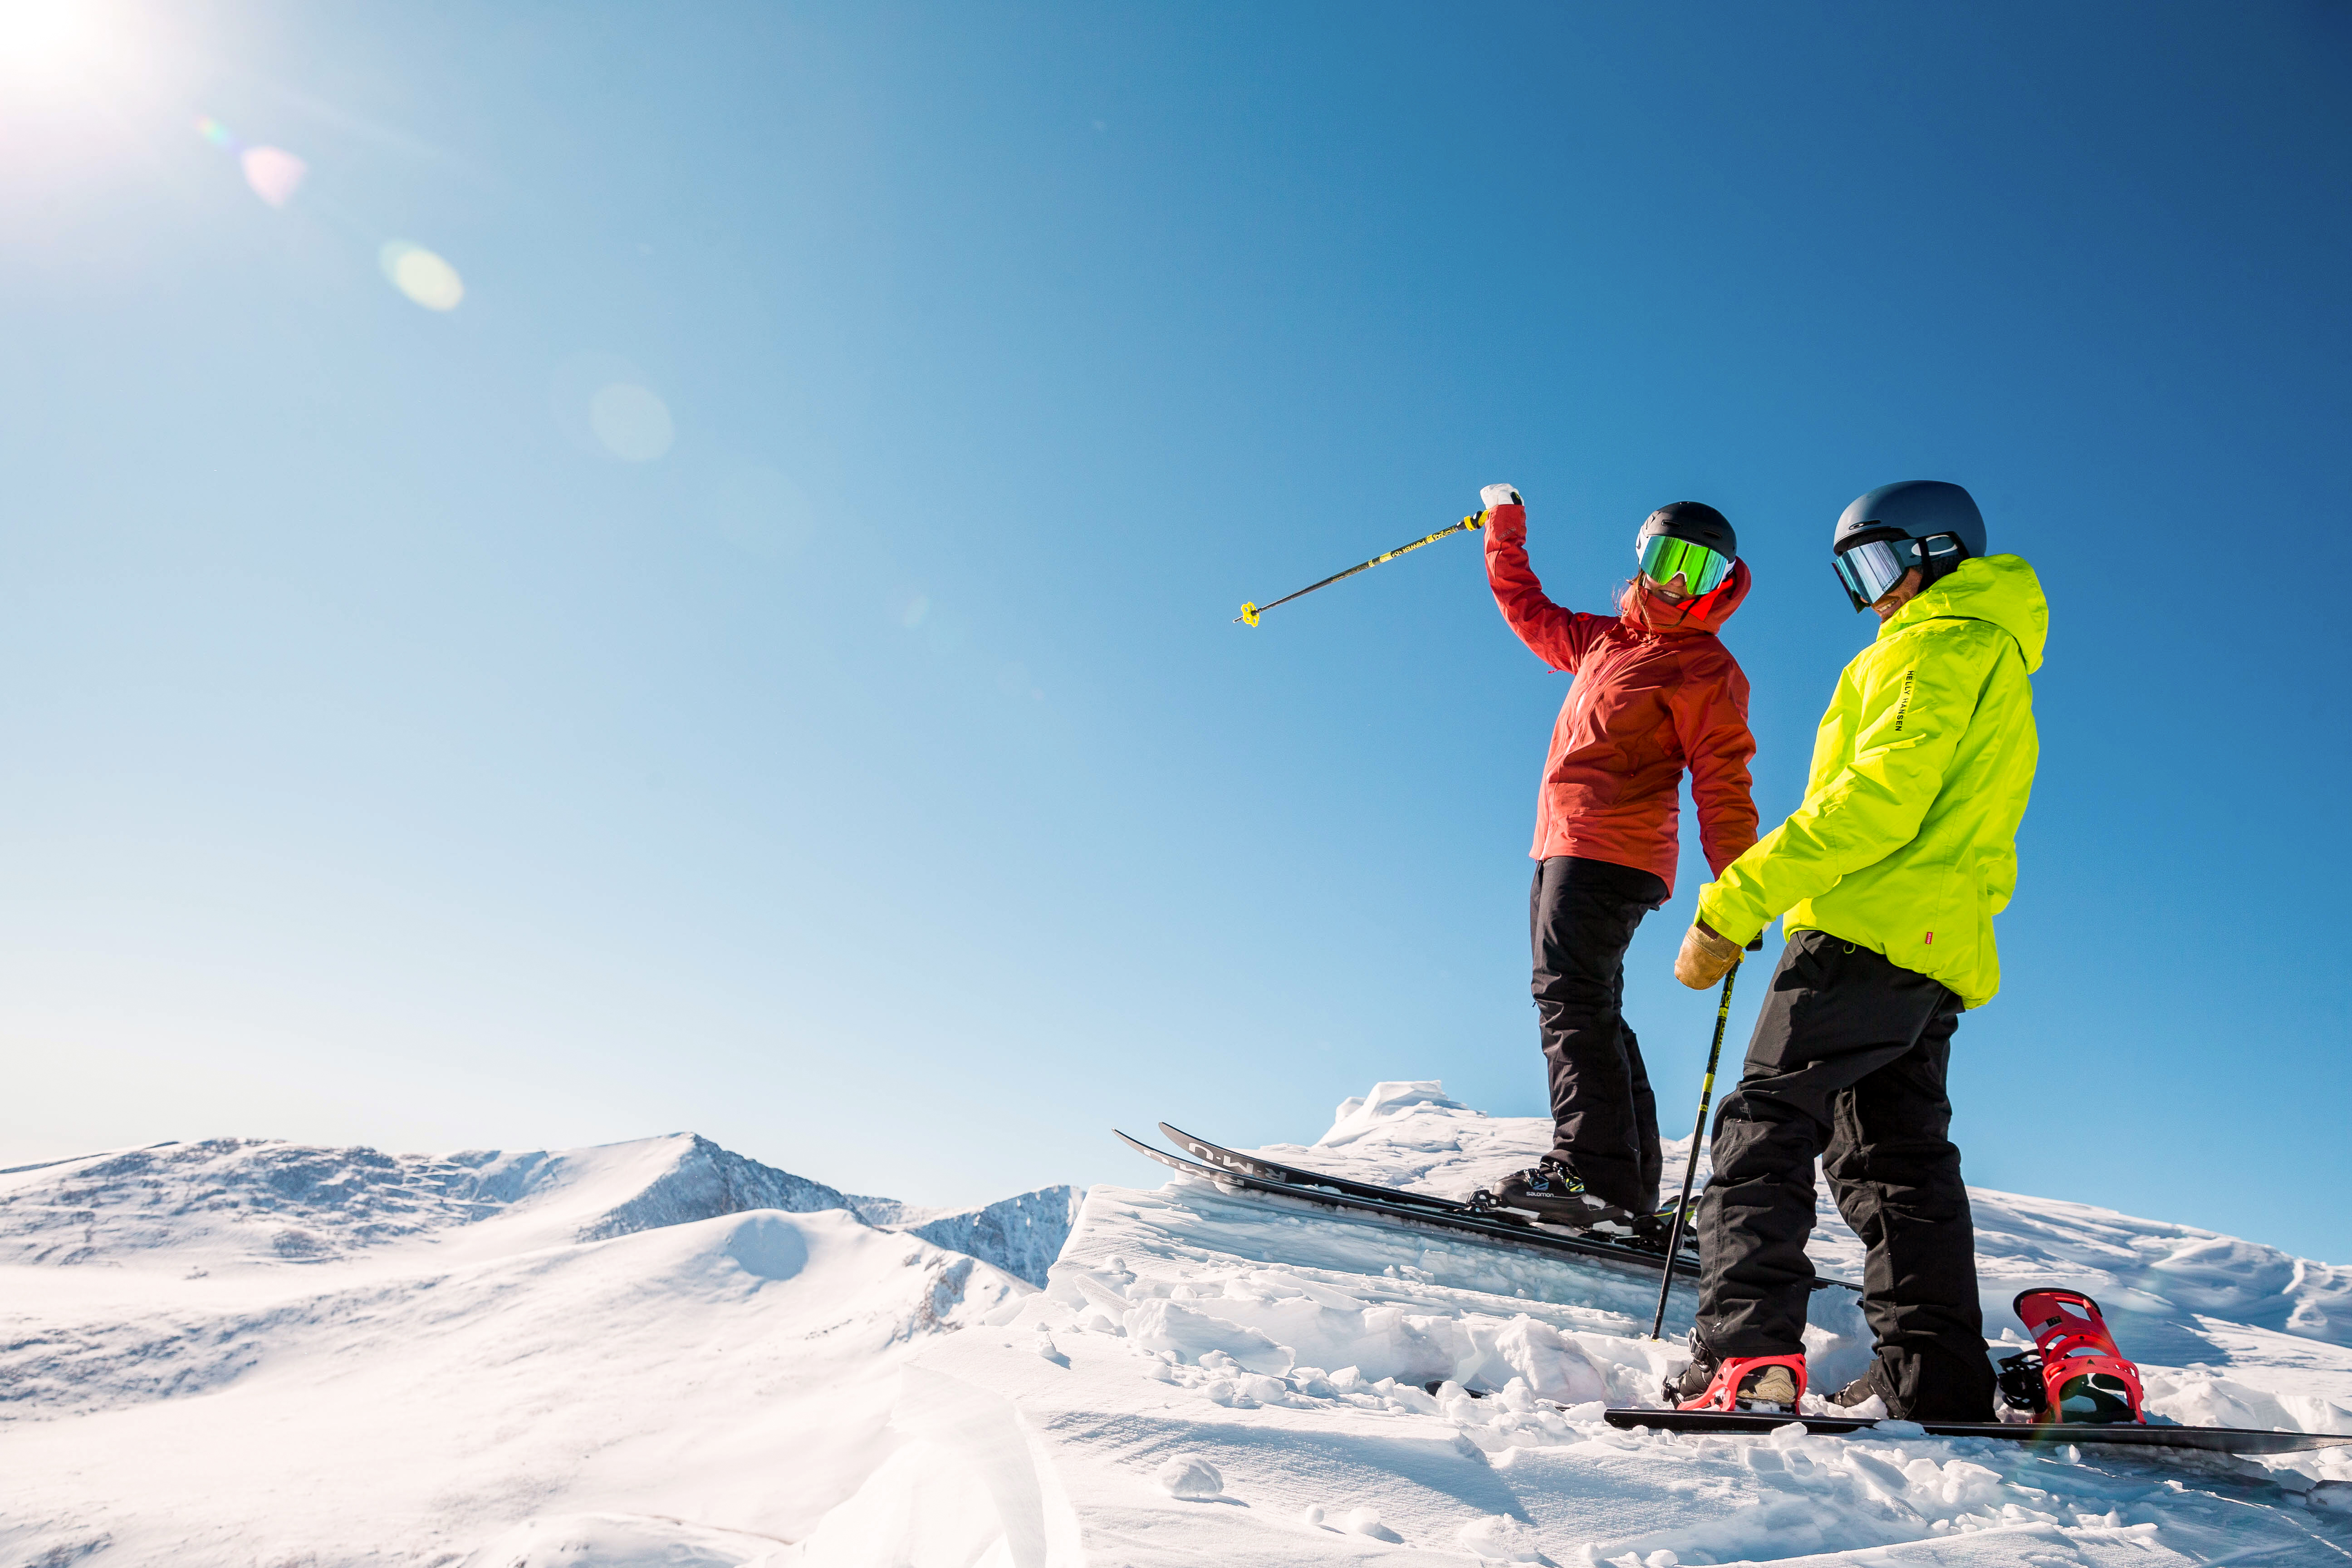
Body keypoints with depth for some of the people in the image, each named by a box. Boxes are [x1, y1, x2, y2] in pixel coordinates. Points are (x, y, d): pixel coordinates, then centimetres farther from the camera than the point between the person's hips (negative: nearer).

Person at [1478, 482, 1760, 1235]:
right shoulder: (1603, 639, 22)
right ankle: (1629, 1186, 11)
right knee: (1585, 1006, 7)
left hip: (1610, 850, -8)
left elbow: (1722, 785, -7)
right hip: (1562, 847, 8)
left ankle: (1594, 1173, -23)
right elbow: (1530, 613, 37)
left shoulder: (1706, 668, 0)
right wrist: (1505, 532, 36)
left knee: (1571, 995, -19)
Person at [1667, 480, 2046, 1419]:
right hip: (1941, 953, 10)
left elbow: (1880, 797, -17)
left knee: (1765, 1127, -13)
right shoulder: (2001, 671, 31)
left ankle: (1744, 1359, -21)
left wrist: (1734, 903, -21)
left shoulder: (1941, 643, -1)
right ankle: (1939, 1387, 10)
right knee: (1899, 1159, 11)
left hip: (1869, 930, -10)